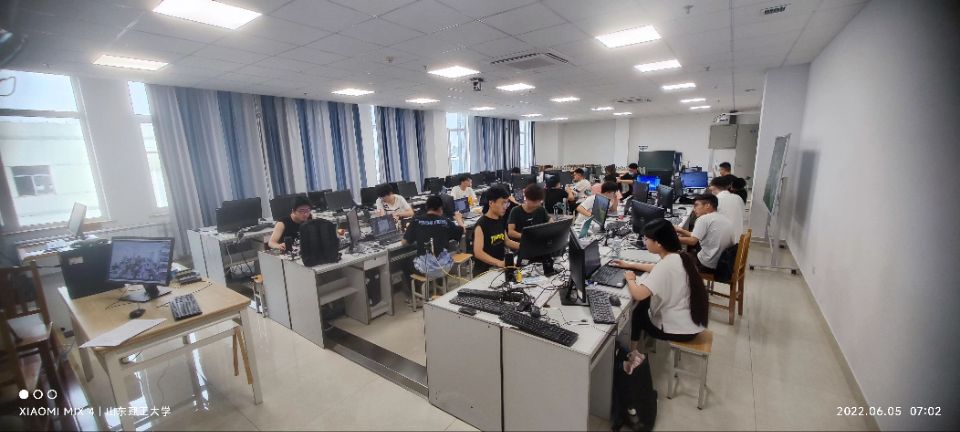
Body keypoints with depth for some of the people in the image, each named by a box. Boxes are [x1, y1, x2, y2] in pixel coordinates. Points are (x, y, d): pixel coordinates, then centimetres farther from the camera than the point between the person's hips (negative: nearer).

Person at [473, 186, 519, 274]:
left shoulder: (501, 220, 6)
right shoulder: (481, 225, -17)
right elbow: (478, 252, -24)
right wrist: (498, 263, -34)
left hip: (500, 267, 7)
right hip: (484, 270, -7)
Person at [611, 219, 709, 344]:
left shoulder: (666, 265, -30)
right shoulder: (679, 257, -2)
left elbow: (638, 294, -38)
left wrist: (630, 279, -17)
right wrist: (630, 265, 17)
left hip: (680, 330, -8)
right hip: (693, 323, 8)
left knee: (635, 313, 15)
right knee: (645, 303, 23)